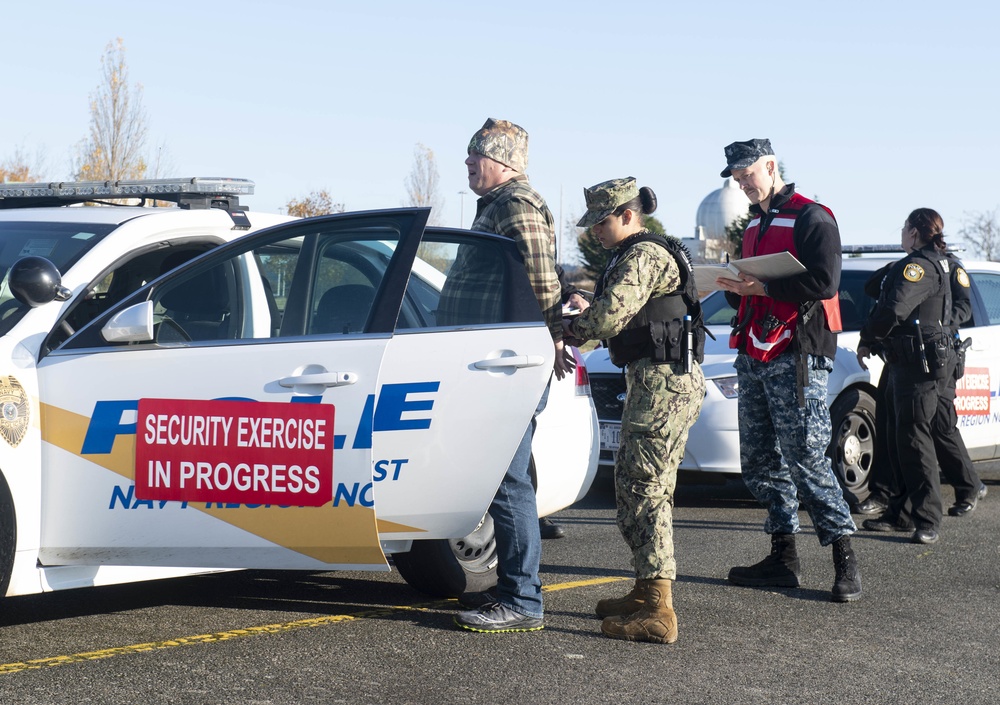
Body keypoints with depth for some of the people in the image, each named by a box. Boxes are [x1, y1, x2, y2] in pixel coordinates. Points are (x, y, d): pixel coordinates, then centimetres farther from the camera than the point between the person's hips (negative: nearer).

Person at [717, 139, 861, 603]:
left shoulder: (811, 218, -7)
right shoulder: (755, 225, 21)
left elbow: (823, 283, -19)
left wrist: (763, 286, -22)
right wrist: (734, 287, 3)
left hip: (797, 357, -9)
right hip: (754, 356, 9)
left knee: (804, 456, -12)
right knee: (759, 460, 8)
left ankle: (845, 559, -6)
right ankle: (783, 556, 15)